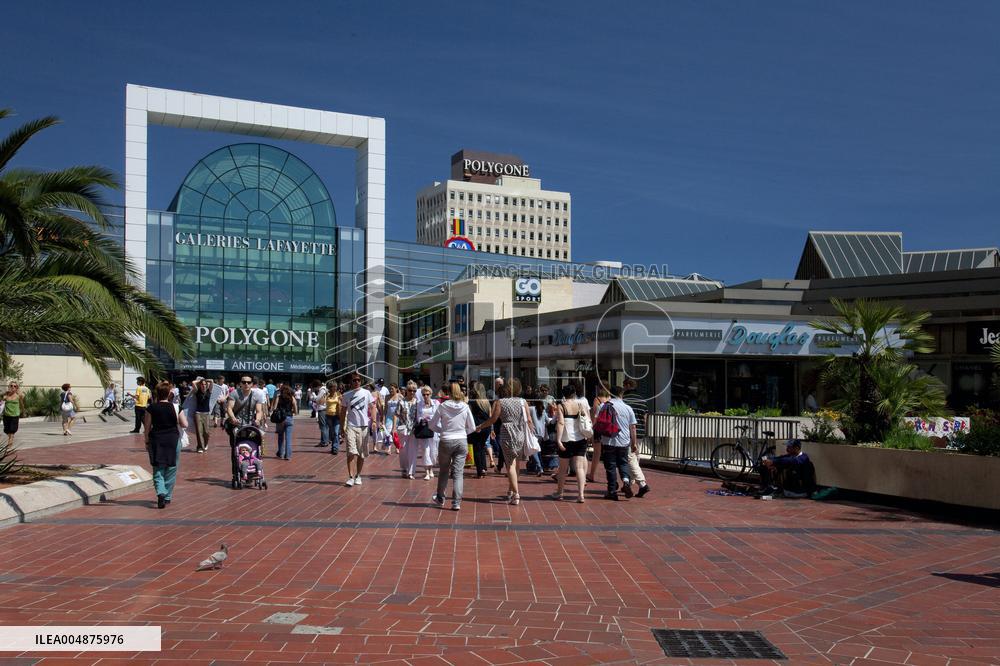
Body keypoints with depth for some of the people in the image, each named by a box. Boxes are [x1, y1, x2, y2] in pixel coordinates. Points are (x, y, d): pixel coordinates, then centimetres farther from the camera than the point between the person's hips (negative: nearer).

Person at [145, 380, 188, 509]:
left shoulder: (151, 408, -4)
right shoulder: (175, 407, -7)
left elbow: (147, 427, 0)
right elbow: (184, 424, -4)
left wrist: (147, 442, 12)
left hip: (156, 440, 0)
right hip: (173, 440, 0)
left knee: (157, 469, 8)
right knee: (171, 469, 11)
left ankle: (161, 493, -14)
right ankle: (167, 497, 17)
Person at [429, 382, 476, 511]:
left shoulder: (442, 406, -8)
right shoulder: (465, 407, -5)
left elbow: (432, 425, -1)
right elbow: (472, 428, 2)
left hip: (446, 441, 0)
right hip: (462, 441, 1)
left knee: (443, 470, 17)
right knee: (458, 472, 4)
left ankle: (440, 498, 32)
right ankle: (456, 502, 0)